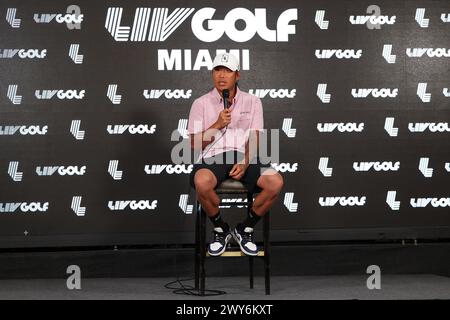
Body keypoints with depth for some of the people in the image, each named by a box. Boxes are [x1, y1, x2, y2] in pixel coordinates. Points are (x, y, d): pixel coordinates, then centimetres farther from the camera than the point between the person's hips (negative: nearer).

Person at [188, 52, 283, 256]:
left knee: (276, 182, -26)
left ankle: (245, 230, -2)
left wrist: (245, 163, -15)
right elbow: (194, 144, 3)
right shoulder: (201, 104, 8)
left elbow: (255, 139, 4)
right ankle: (221, 230, -6)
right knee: (202, 183, -37)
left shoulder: (252, 102, 11)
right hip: (212, 158, -1)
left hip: (244, 158, 2)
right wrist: (217, 125, -11)